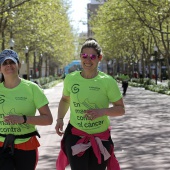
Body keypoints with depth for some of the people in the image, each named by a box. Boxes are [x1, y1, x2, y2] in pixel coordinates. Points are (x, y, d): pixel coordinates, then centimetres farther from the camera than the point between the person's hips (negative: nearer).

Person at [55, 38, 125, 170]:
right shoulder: (70, 79, -3)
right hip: (75, 136, 1)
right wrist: (60, 118, 0)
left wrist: (102, 111, -23)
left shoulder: (107, 81, -11)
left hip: (101, 138, -1)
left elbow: (121, 109, -6)